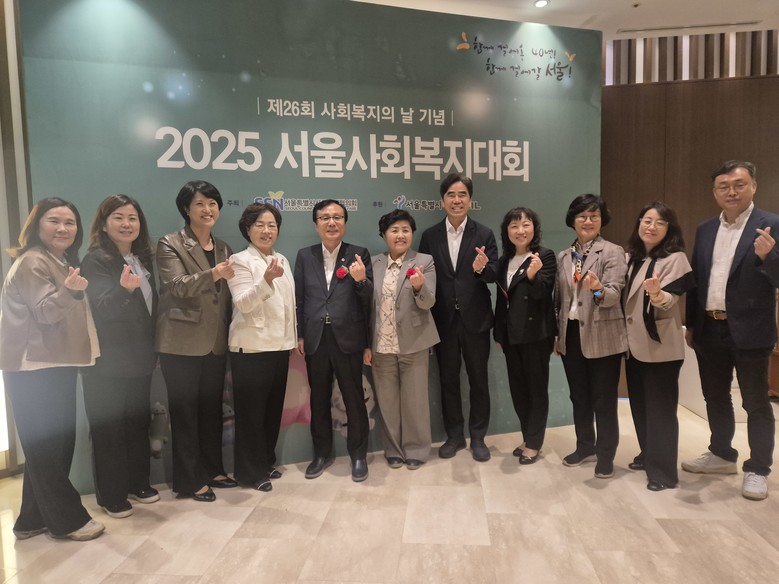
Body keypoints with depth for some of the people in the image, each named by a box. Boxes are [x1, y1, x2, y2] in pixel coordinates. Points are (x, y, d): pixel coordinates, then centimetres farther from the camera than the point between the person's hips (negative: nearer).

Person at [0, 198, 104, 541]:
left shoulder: (64, 262, 17)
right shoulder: (32, 262, -11)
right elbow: (45, 313, -19)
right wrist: (69, 291, -36)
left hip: (57, 365, 10)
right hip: (34, 368, -10)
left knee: (56, 442, 12)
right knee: (44, 445, -2)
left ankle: (34, 519, 22)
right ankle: (68, 519, 6)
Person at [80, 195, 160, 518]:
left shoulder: (142, 258, 9)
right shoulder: (96, 261, -12)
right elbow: (99, 309, -22)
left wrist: (152, 348, 12)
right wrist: (123, 289, -42)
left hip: (139, 358, 7)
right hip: (106, 362, -6)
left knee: (139, 422, 13)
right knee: (108, 427, 3)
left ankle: (138, 483, 28)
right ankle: (111, 495, 16)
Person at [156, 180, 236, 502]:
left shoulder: (224, 248, 12)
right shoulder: (170, 244, -5)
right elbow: (177, 285, -19)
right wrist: (213, 274, -35)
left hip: (216, 343, 6)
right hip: (182, 343, -5)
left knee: (212, 409, 14)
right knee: (185, 412, 3)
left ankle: (213, 470, 27)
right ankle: (188, 481, 14)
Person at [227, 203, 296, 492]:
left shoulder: (282, 260, 11)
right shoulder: (240, 261, -8)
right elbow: (243, 304, -21)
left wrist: (295, 336, 16)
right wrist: (267, 280, -36)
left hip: (279, 345, 7)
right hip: (251, 347, -6)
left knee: (273, 408, 14)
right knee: (251, 411, 3)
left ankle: (266, 462, 30)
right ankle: (250, 471, 17)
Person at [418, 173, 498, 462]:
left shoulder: (484, 235, -1)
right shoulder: (430, 236, 2)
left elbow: (494, 275, -8)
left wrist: (482, 268, -32)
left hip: (475, 319, -1)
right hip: (443, 320, 2)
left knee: (478, 379, 10)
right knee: (448, 380, 13)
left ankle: (478, 436, 27)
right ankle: (454, 435, 29)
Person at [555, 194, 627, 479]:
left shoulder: (613, 252, -7)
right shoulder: (563, 256, 9)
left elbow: (614, 294, -19)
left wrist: (598, 289, -40)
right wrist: (557, 335, 11)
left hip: (602, 337, -5)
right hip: (571, 335, 5)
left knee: (604, 400, 5)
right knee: (579, 396, 16)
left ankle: (606, 455, 21)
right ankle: (585, 446, 32)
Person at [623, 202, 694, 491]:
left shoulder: (675, 258, -11)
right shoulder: (631, 257, 8)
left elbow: (670, 300, -24)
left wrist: (657, 293, -43)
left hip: (661, 346, -7)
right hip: (634, 343, 7)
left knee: (660, 408, 1)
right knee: (639, 404, 17)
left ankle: (663, 470, 12)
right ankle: (648, 455, 33)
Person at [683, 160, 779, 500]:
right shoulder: (704, 230, 9)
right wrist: (691, 324, 11)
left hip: (749, 331, -5)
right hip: (709, 329, 6)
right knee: (715, 397, 17)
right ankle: (722, 455, 34)